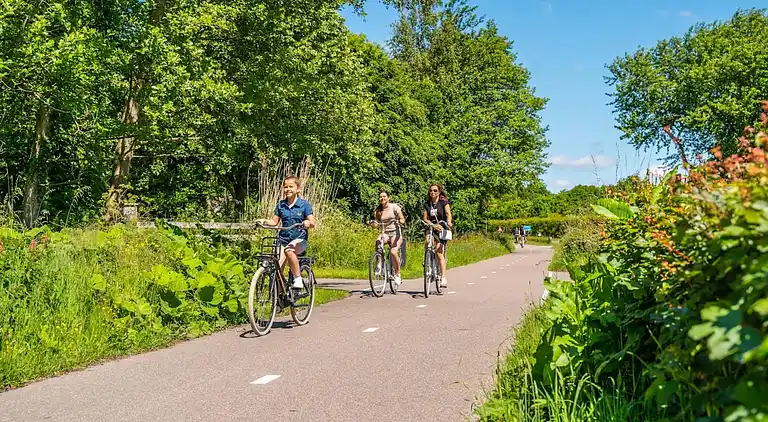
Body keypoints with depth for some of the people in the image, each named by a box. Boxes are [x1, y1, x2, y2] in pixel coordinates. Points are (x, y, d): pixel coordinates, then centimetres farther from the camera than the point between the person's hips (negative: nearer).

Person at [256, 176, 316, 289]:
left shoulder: (304, 204, -1)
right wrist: (265, 222, -10)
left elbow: (312, 222, -7)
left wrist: (308, 223, -30)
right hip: (283, 238, 4)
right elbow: (275, 221, 10)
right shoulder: (281, 204, 9)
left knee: (289, 250, -37)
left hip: (299, 239, -4)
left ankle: (298, 278, -23)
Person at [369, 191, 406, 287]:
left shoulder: (394, 207, -1)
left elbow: (403, 220, -5)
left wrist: (399, 221, -27)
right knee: (378, 242, -34)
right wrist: (373, 223, -18)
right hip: (385, 233, 3)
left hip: (395, 232, -3)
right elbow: (376, 224, 4)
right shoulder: (378, 211, 10)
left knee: (393, 252, -26)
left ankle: (397, 274, -8)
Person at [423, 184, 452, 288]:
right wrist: (434, 225, -17)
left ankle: (443, 278, -12)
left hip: (443, 229, -3)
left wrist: (449, 222, -38)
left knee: (439, 252, -14)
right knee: (427, 242, -29)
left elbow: (448, 214, -16)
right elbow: (425, 219, 1)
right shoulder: (427, 204, 7)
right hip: (432, 228, 3)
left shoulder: (444, 202, -3)